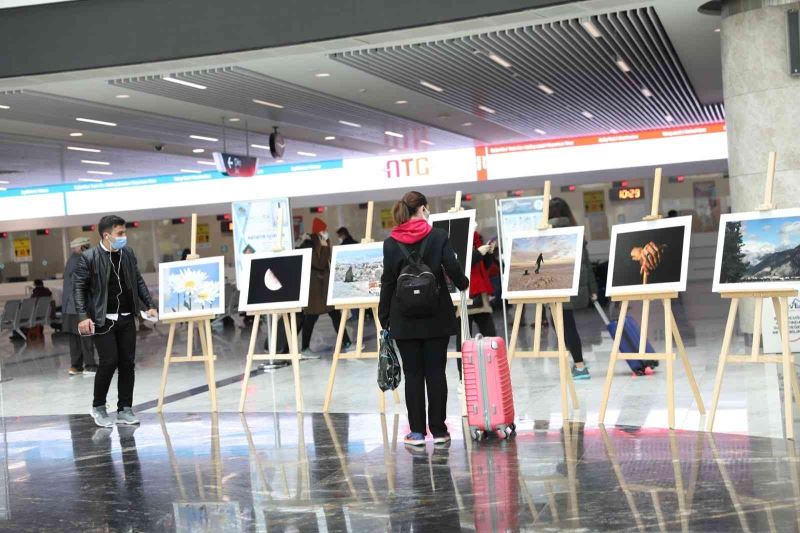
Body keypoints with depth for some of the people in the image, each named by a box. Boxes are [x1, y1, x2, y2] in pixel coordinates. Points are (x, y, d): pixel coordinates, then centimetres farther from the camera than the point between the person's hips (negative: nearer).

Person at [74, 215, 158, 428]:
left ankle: (125, 409, 14)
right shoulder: (89, 257, -9)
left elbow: (138, 281, 14)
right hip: (103, 320, -5)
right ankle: (98, 407, 11)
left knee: (127, 363, 4)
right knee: (109, 361, -9)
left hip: (127, 318, 5)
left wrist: (149, 305, 7)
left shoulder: (127, 253, 6)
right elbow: (78, 287, -7)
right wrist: (83, 316, -16)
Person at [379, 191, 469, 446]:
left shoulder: (391, 243, -2)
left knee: (413, 374, 5)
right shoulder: (438, 236, -4)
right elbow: (453, 268, -8)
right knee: (435, 372, 5)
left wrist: (384, 317, 5)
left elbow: (388, 281, -1)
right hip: (436, 317, 0)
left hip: (405, 319, 1)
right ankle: (438, 430, 8)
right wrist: (463, 284, 14)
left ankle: (417, 432, 6)